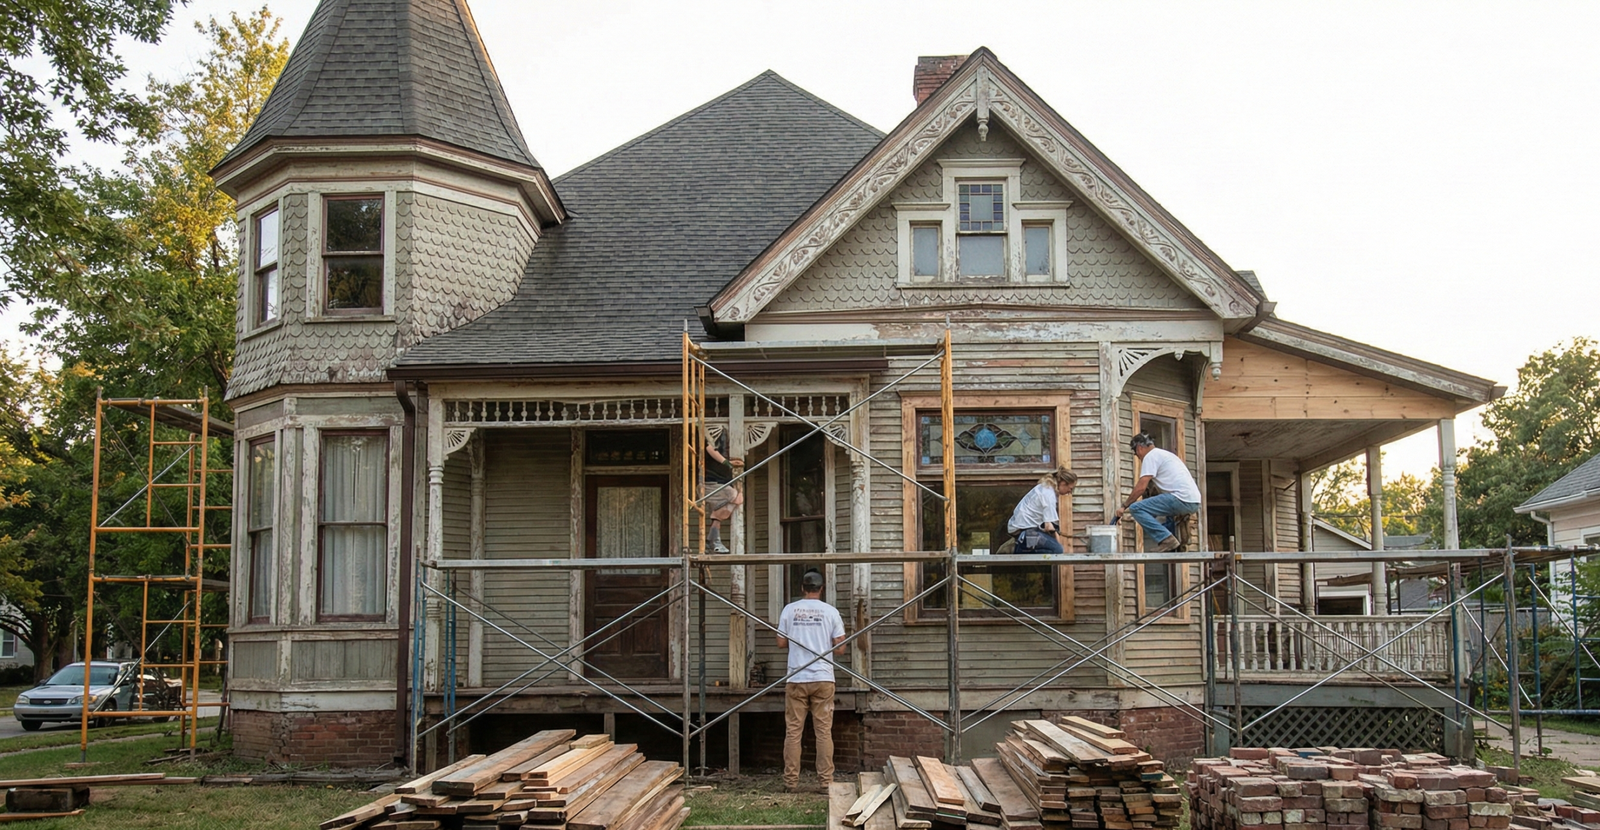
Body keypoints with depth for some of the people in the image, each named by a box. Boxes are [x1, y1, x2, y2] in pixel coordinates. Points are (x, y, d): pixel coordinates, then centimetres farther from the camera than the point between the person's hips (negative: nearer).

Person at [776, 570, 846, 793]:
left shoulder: (789, 609, 2)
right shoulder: (830, 611, 0)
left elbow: (781, 643, 7)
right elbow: (840, 648, 0)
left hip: (796, 679, 1)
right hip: (823, 679, 0)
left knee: (793, 731, 5)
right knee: (824, 731, 3)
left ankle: (791, 781, 5)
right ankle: (826, 781, 3)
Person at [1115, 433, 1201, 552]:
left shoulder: (1150, 456, -1)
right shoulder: (1165, 454, 28)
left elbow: (1141, 487, -7)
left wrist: (1124, 506, 1)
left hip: (1181, 499, -10)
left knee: (1136, 508, -11)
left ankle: (1165, 538, -18)